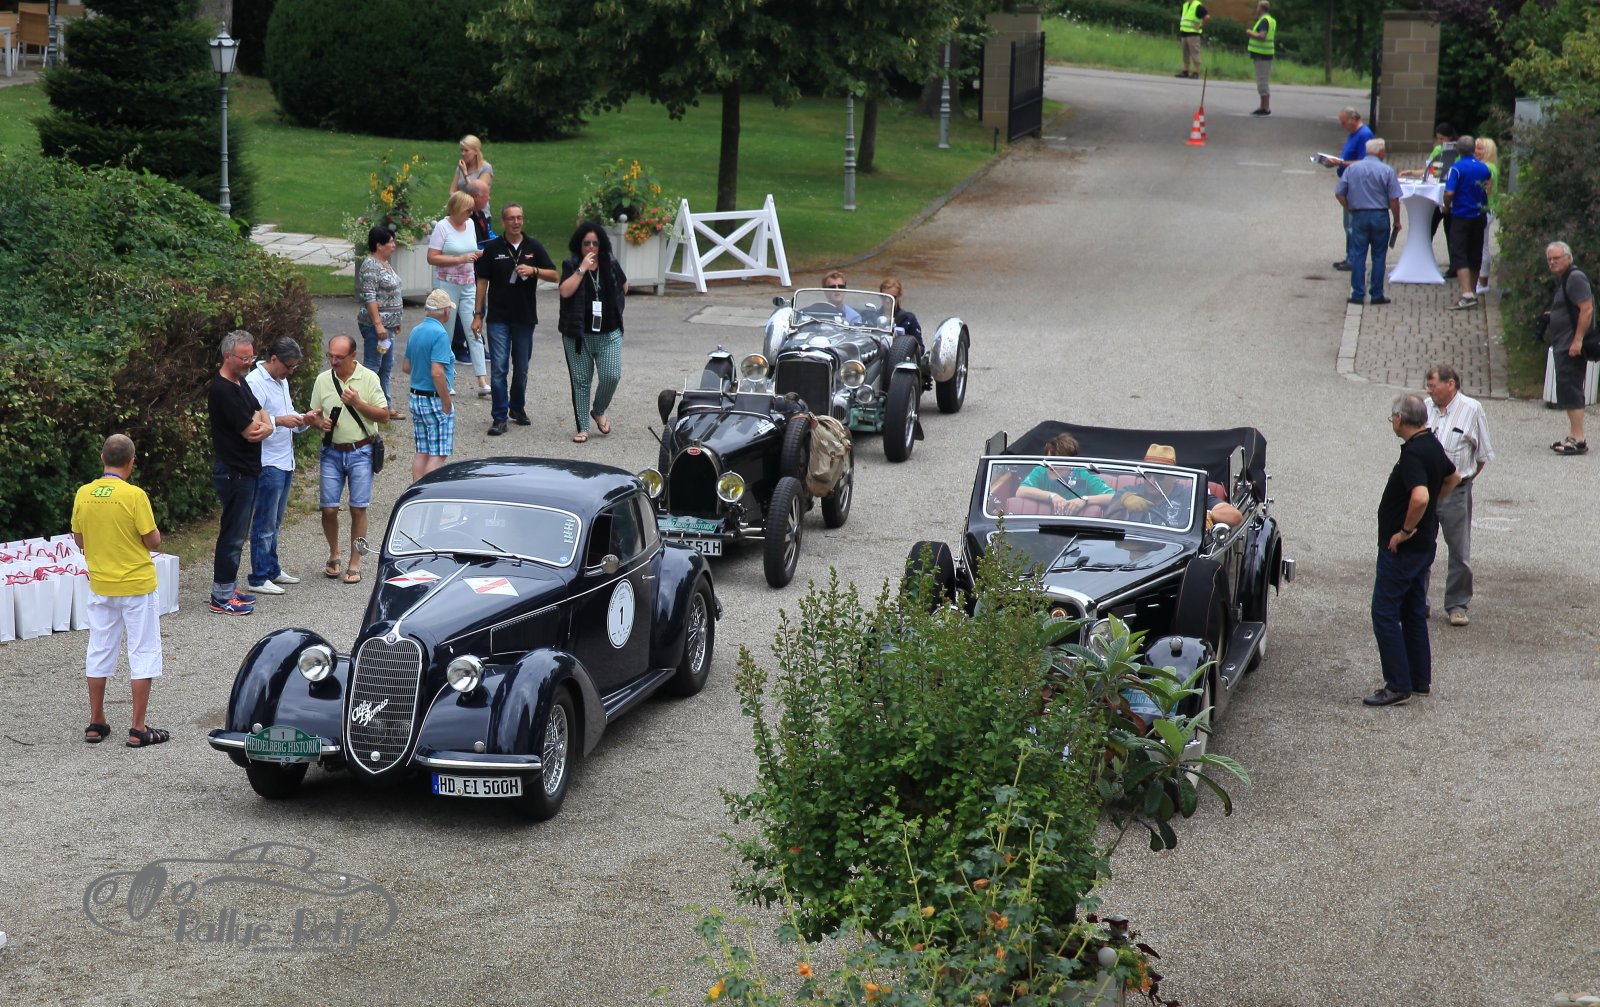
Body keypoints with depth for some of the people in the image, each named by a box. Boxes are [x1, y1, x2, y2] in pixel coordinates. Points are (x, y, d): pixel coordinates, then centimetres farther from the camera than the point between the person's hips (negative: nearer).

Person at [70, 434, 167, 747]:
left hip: (100, 586, 5)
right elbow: (153, 540, -13)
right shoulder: (134, 496, -18)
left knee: (100, 652, 15)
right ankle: (138, 729, 3)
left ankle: (96, 724, 20)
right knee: (142, 654, 4)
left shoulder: (83, 494, -4)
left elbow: (79, 540, 5)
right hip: (136, 586, -5)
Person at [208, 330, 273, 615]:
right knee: (233, 533, -5)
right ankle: (222, 597, 1)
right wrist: (258, 420, 1)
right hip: (233, 471, -10)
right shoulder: (222, 390, -20)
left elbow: (265, 423, 11)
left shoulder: (240, 383, 13)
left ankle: (228, 587, 24)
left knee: (236, 533, 16)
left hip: (246, 470, 10)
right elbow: (250, 431, -20)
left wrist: (262, 426, -12)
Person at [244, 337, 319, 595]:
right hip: (267, 464, -9)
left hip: (285, 462, 9)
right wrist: (279, 421, -25)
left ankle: (272, 570, 26)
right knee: (265, 524, -4)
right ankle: (258, 579, 0)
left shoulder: (281, 381, 16)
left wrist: (304, 421, 6)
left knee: (274, 523, 17)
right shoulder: (255, 383, -15)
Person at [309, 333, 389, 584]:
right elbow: (315, 414, 13)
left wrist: (358, 403, -19)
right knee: (329, 508, -1)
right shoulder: (323, 380, 3)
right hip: (331, 452, 2)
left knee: (358, 509, 0)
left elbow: (384, 414, -5)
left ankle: (354, 564, 9)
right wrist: (320, 422, -10)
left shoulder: (368, 378, -5)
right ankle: (333, 555, 22)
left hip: (360, 452, -2)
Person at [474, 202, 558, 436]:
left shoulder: (533, 247, 4)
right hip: (498, 318, -2)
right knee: (498, 369, -8)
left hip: (525, 317, 2)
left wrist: (533, 270, -15)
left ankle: (517, 408, 32)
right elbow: (482, 282, 4)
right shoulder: (493, 248, 0)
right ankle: (499, 417, -5)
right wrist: (478, 314, 1)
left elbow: (554, 275, 4)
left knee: (521, 368, 13)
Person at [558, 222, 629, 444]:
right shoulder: (570, 266, -2)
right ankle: (582, 428, 11)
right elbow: (565, 291, -19)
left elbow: (623, 286, 22)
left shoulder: (611, 263, 5)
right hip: (578, 335, -2)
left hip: (609, 334, 2)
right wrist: (582, 269, -20)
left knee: (611, 376, -9)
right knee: (580, 381, 3)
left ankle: (598, 412, 19)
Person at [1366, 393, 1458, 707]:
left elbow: (1420, 496, -38)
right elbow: (1452, 478, 27)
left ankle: (1397, 686, -5)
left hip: (1401, 548, -10)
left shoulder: (1413, 454, -23)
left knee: (1385, 613, -5)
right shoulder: (1432, 446, 7)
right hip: (1424, 545, 10)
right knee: (1414, 612, 17)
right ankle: (1420, 681, 22)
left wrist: (1406, 530, -24)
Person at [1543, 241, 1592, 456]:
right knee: (1568, 390, 13)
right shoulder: (1562, 280, 19)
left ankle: (1578, 440, -13)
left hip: (1572, 346, -11)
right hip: (1563, 346, 11)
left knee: (1570, 389, -12)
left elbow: (1587, 309, -21)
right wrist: (1552, 316, 16)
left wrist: (1578, 340, -25)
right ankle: (1573, 436, 19)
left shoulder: (1575, 278, -13)